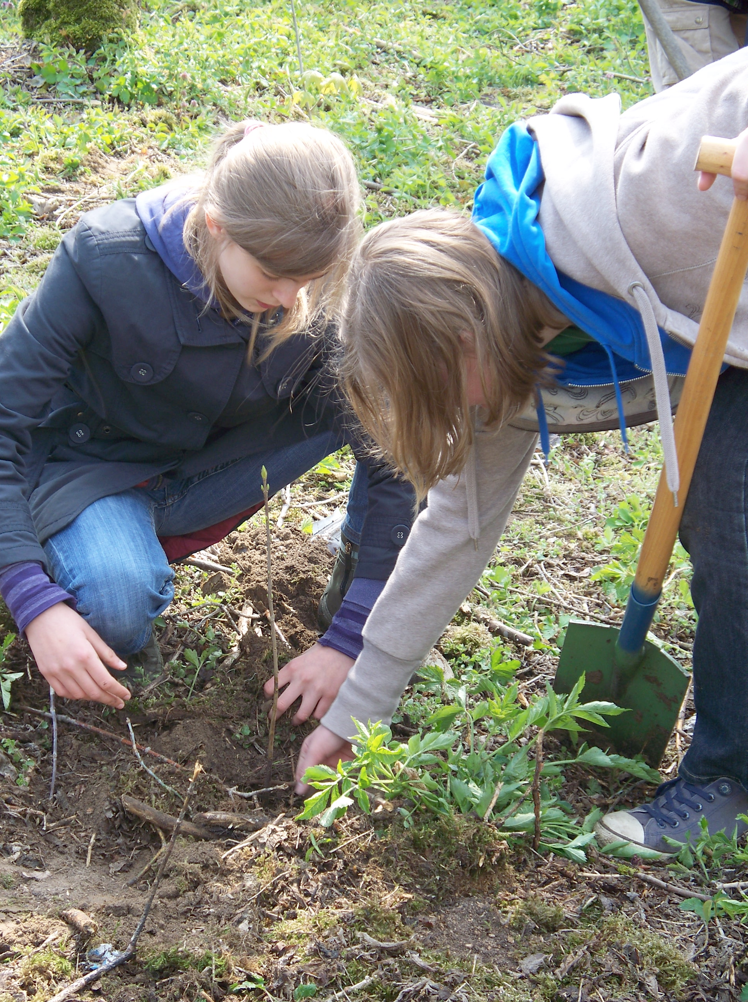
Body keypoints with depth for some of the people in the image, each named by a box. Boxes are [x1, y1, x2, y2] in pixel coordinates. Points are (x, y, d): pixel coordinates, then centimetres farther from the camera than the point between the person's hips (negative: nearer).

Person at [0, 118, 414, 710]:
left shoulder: (326, 290, -22)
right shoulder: (107, 258, -30)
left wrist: (349, 642, -23)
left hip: (212, 464, 3)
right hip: (95, 464, -2)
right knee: (119, 604, -37)